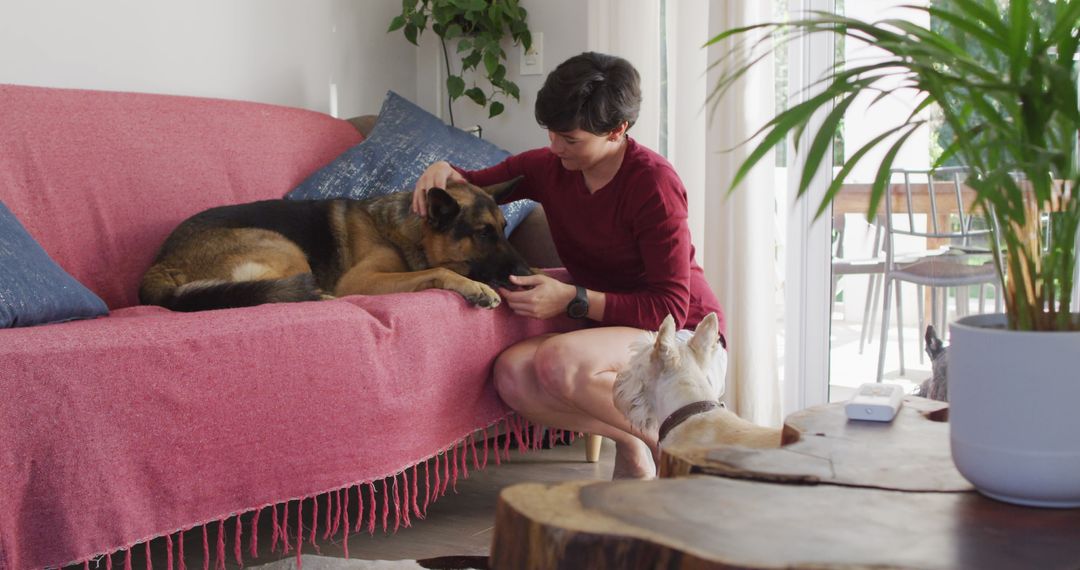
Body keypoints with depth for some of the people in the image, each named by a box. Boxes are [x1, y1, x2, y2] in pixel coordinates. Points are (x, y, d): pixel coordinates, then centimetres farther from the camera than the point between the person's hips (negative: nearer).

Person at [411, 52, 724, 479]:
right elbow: (477, 186, 18)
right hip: (612, 330, 6)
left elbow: (671, 308, -20)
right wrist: (444, 171, -6)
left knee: (559, 361, -34)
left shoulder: (653, 182, -18)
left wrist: (573, 299, -28)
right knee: (513, 374, -24)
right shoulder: (548, 167, 1)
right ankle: (629, 444, -7)